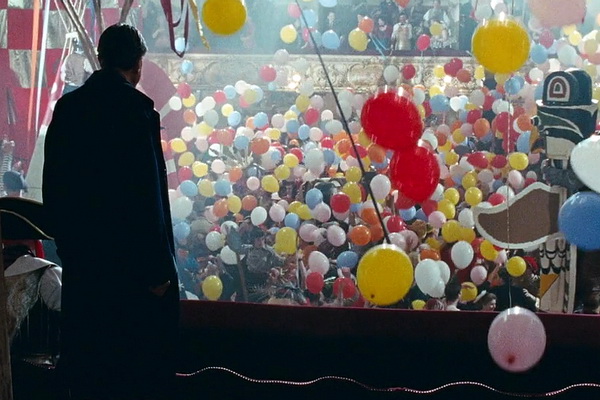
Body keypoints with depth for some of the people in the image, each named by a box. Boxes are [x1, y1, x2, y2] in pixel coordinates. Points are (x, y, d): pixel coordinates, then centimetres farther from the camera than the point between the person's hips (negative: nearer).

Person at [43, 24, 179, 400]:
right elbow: (148, 195, -18)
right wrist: (158, 268, -14)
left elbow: (53, 185, 8)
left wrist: (67, 242, 17)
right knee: (142, 355, 6)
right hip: (130, 259, -6)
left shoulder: (67, 106, 2)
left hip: (81, 254, 6)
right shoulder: (136, 110, -16)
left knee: (87, 348, 16)